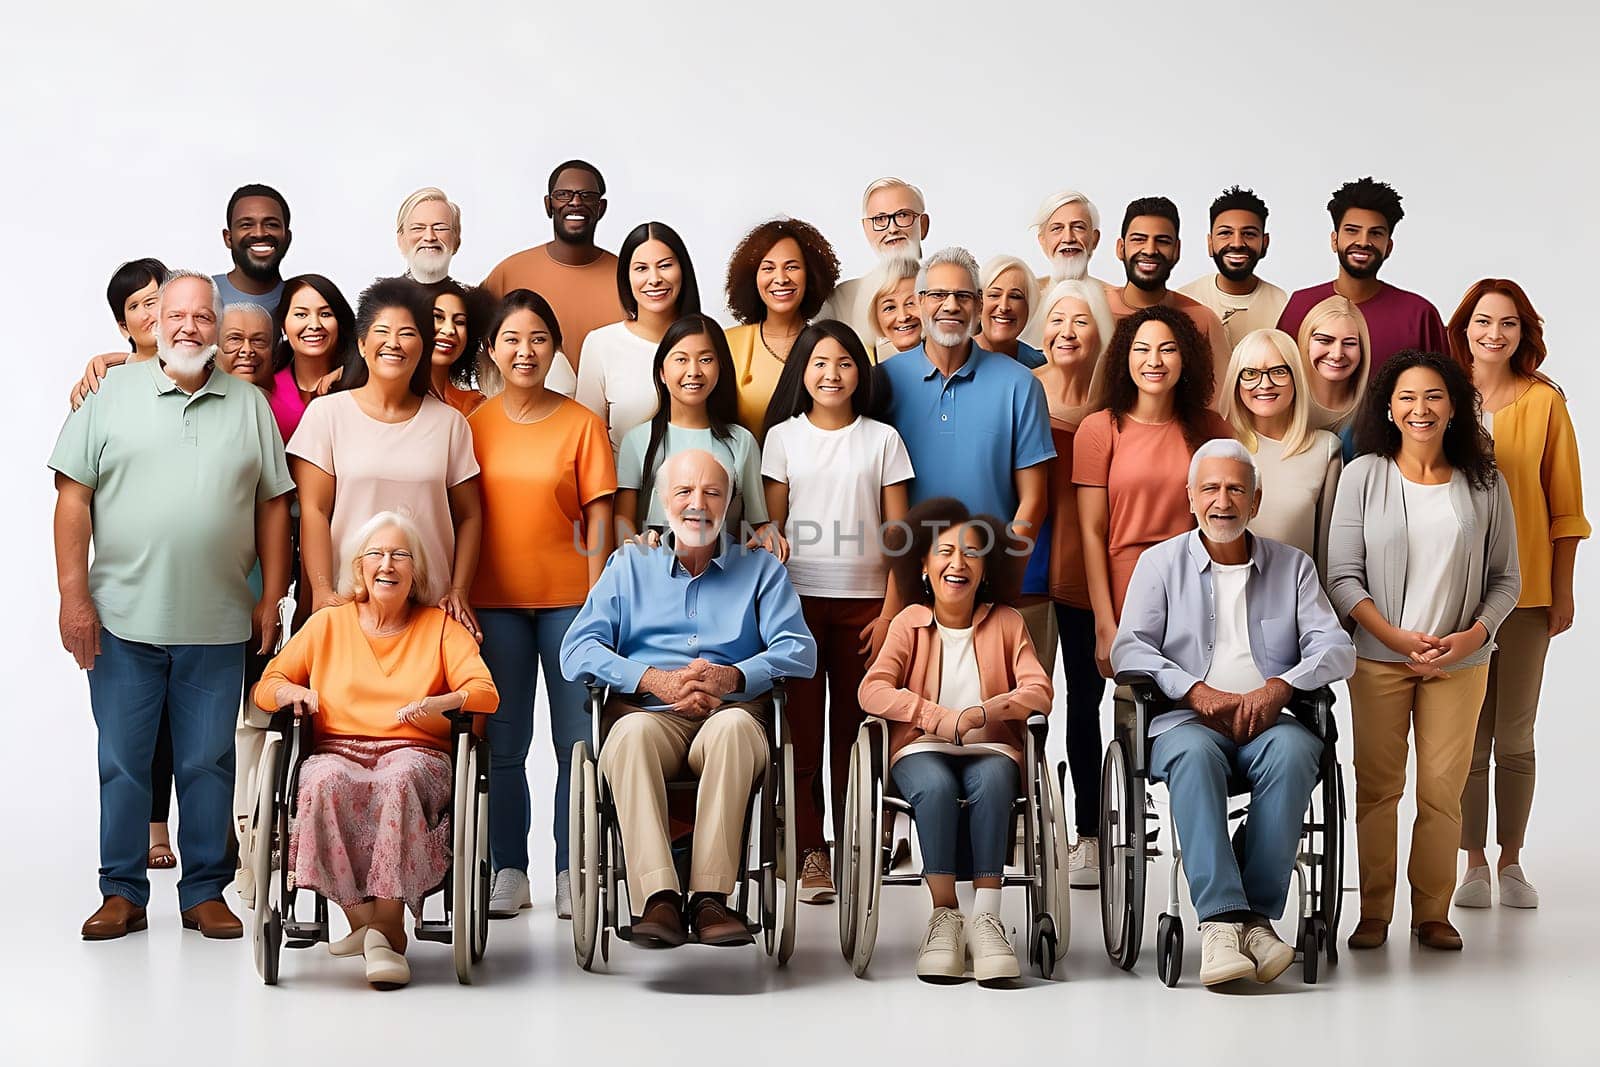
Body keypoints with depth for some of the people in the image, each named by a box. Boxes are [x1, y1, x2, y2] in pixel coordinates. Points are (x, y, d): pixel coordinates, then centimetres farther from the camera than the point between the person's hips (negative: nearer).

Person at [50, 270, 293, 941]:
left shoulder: (250, 406, 10)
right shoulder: (112, 395, 4)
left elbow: (273, 507, 10)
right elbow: (74, 496, 0)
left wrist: (271, 599, 4)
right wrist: (74, 595, -7)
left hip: (218, 627, 1)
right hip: (122, 621, -1)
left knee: (210, 762, 6)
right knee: (122, 761, 4)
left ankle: (205, 892, 16)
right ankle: (122, 893, 15)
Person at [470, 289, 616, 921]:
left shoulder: (581, 423, 2)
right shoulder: (474, 424, 6)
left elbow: (598, 517, 1)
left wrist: (596, 600, -6)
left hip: (567, 597, -1)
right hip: (495, 601, 1)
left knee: (577, 740, 0)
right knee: (503, 745, 6)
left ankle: (570, 873, 10)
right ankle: (509, 873, 14)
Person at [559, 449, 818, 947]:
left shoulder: (761, 570, 19)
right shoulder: (628, 566, 20)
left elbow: (800, 651, 3)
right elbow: (577, 652, 6)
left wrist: (733, 677, -16)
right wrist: (655, 680, -10)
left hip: (729, 715, 0)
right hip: (649, 713, 0)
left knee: (734, 724, -37)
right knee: (631, 728, -36)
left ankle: (710, 898, -41)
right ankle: (658, 901, -44)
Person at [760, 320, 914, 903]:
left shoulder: (882, 439, 7)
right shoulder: (784, 436, 7)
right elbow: (772, 526, 6)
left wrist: (890, 610, -2)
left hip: (863, 602, 0)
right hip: (798, 597, 0)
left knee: (853, 729, 1)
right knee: (802, 729, -3)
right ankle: (810, 853, 0)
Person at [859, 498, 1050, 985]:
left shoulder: (1006, 622, 9)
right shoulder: (910, 622, 7)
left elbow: (1039, 692, -4)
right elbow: (873, 690, -7)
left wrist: (983, 711, -23)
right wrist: (935, 716, -22)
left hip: (990, 748, 0)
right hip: (921, 749, 0)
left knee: (992, 780, -35)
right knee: (936, 786, -35)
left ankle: (985, 917, -36)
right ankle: (944, 915, -30)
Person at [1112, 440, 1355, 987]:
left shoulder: (1292, 566, 19)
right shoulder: (1160, 562, 15)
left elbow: (1335, 647, 7)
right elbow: (1128, 650, 3)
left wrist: (1277, 687, -14)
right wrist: (1198, 693, -14)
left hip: (1268, 719, 1)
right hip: (1185, 718, -1)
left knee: (1293, 752, -35)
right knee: (1193, 754, -37)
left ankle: (1258, 913, -34)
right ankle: (1222, 919, -45)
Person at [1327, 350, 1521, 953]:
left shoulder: (1484, 484, 5)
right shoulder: (1363, 476, 1)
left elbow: (1505, 578, 8)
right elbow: (1343, 575, -2)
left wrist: (1474, 635, -10)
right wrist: (1398, 638, -13)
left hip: (1461, 660, 1)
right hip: (1379, 657, -1)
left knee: (1443, 790, 1)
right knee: (1377, 787, 1)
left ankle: (1432, 912, 11)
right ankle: (1374, 912, 10)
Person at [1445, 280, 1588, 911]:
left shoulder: (1544, 402, 1)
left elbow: (1564, 504, 4)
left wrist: (1563, 592, 2)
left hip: (1525, 591, 0)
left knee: (1515, 736, 5)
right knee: (1466, 736, 2)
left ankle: (1511, 862, 16)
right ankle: (1474, 863, 12)